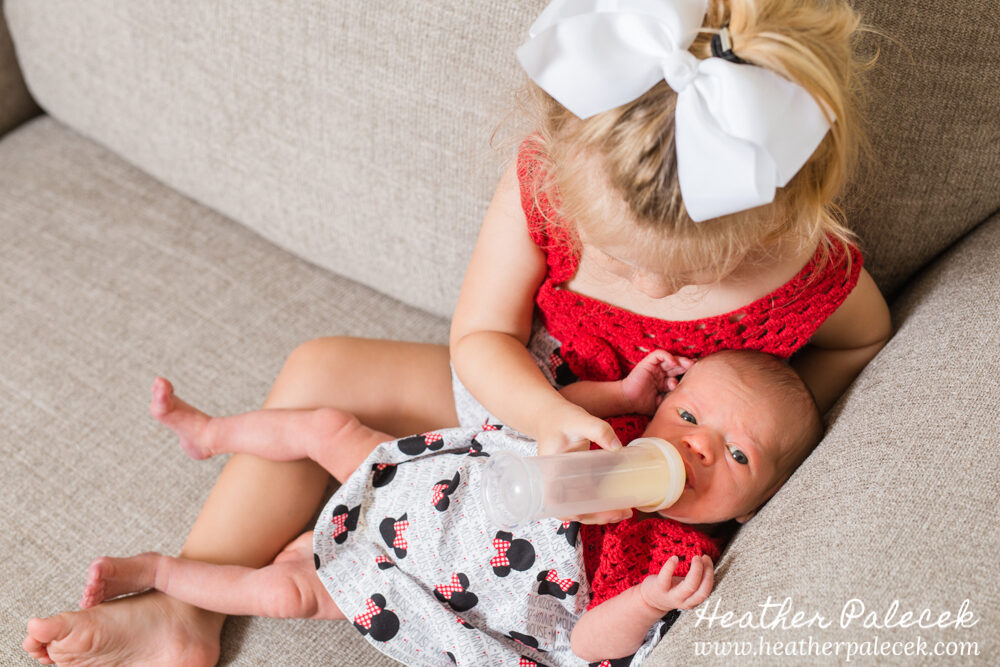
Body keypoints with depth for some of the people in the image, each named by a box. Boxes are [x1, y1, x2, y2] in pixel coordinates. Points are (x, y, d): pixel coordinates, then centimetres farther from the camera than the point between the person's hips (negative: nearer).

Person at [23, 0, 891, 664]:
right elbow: (480, 337, -15)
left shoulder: (816, 271, -30)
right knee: (319, 372, -3)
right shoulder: (542, 187, -27)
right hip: (522, 403, 4)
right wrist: (545, 413, -34)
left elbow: (864, 340, -3)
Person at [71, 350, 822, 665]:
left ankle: (156, 570, 17)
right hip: (431, 480, 5)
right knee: (326, 425, 2)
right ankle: (208, 432, 33)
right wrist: (624, 393, -12)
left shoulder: (680, 555, -24)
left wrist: (648, 603, -48)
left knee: (285, 587, -11)